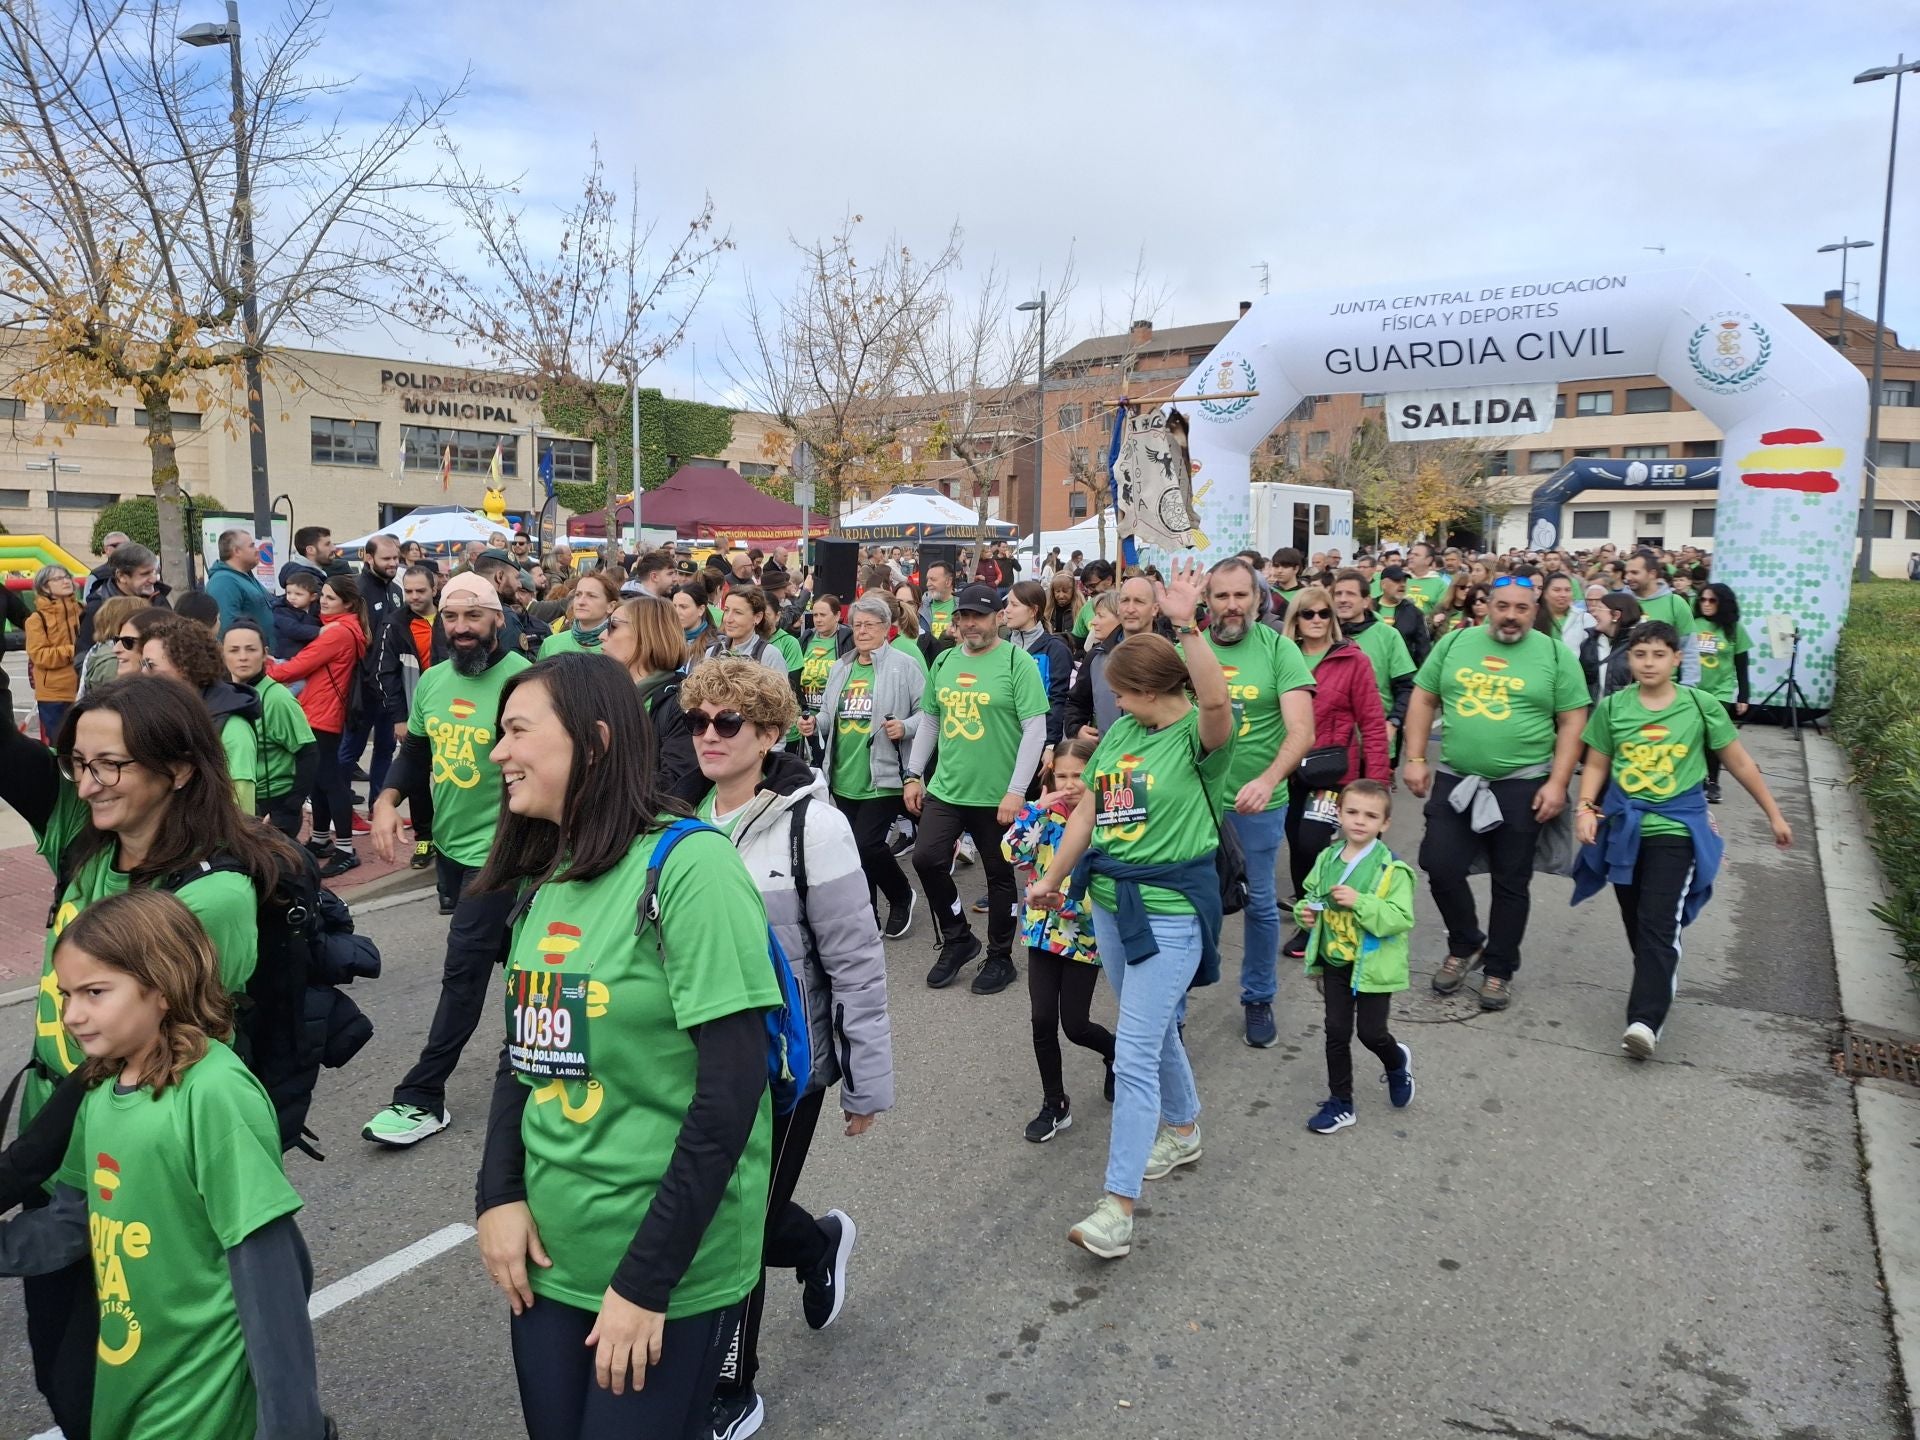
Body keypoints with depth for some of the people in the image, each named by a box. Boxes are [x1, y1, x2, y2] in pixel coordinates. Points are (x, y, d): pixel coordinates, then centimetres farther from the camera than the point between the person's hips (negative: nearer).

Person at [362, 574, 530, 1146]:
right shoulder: (432, 680, 4)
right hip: (447, 842, 7)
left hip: (494, 851, -7)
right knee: (504, 954, 22)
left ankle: (422, 1098, 4)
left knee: (464, 969, -3)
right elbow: (414, 751, 16)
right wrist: (387, 800, 0)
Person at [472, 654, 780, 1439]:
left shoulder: (689, 867, -19)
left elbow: (731, 1090, -20)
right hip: (549, 1246, 6)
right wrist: (499, 1195, -3)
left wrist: (646, 1279, -17)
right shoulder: (540, 877, 5)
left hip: (670, 1267, -6)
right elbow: (521, 1053, 11)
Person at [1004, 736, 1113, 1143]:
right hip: (1044, 931, 3)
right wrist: (1037, 809, -18)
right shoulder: (1046, 814, -1)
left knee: (1075, 1025, 4)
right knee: (1043, 1021, 2)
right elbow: (1012, 852, -14)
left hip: (1085, 935, -3)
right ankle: (1055, 1104, 21)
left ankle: (1117, 1052, 38)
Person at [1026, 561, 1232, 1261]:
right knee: (1153, 1029, 23)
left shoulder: (1198, 734, -12)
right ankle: (1182, 1129, 46)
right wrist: (1052, 878, 18)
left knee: (1134, 1053, -9)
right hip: (1110, 901, 8)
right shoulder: (1119, 731, 7)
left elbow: (1217, 701, -37)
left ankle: (1117, 1204, -2)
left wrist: (1186, 624, -42)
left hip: (1170, 910, -7)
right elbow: (1088, 810, 14)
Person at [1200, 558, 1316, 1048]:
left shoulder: (1279, 649, -7)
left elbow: (1302, 730, -14)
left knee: (1259, 904, 12)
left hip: (1258, 803, -1)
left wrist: (1268, 779, -30)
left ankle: (1258, 999, 32)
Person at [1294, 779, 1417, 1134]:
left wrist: (1359, 902, -33)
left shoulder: (1391, 869, -16)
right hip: (1335, 961, 5)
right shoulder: (1327, 859, 0)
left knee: (1371, 1032, 6)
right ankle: (1340, 1103, 23)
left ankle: (1397, 1063, 41)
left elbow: (1400, 918, -23)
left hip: (1373, 965, -4)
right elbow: (1311, 895, 16)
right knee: (1337, 1031, 9)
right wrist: (1306, 912, -5)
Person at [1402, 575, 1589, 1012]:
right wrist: (1415, 759, 0)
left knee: (1510, 882, 7)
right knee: (1439, 866, -2)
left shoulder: (1555, 654, -2)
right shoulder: (1455, 643, 4)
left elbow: (1572, 723, -2)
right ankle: (1465, 944, 23)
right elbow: (1423, 700, 7)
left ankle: (1499, 970, 23)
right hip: (1455, 779, 2)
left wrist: (1557, 782, -10)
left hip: (1521, 785, -2)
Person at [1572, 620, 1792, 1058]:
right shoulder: (1612, 707, 1)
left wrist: (1773, 813, 10)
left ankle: (1645, 1020, -18)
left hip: (1676, 829, -3)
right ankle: (1658, 985, 34)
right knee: (1636, 924, 12)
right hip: (1623, 828, 3)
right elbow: (1596, 765, 7)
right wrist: (1585, 808, -9)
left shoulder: (1701, 706, -3)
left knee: (1659, 925, -13)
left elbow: (1740, 762, 6)